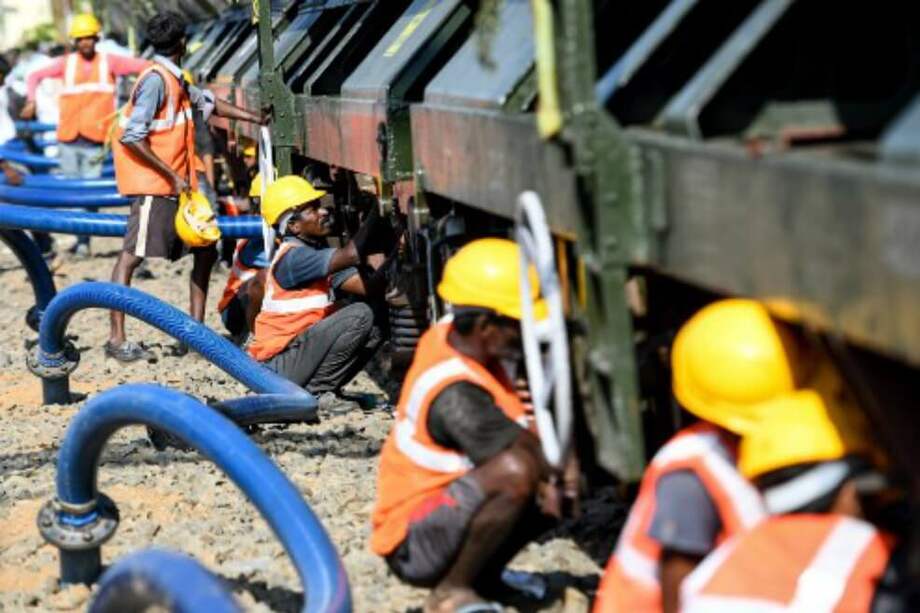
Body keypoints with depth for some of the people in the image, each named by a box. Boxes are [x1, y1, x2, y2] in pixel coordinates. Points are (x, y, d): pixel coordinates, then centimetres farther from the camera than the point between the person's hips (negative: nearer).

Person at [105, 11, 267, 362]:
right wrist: (172, 176, -18)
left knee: (205, 251, 14)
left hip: (178, 183, 10)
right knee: (133, 255, -11)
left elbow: (209, 103, 27)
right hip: (154, 186, -10)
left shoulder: (175, 80, 14)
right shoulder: (156, 79, -14)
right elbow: (131, 137, -19)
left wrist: (257, 119, 28)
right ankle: (117, 339, -13)